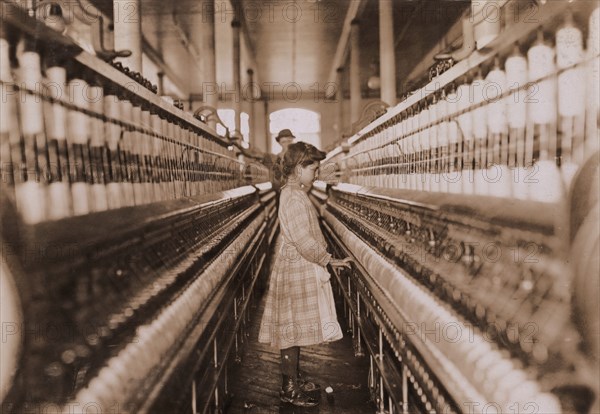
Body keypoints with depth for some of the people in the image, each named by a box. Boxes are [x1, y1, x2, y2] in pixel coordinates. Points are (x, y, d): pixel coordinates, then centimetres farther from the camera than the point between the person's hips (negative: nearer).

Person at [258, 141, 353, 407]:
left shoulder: (293, 194, 12)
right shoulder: (294, 198, -20)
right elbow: (305, 242, -24)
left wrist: (326, 259, 13)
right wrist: (330, 260, -14)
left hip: (299, 269, 10)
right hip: (297, 271, -10)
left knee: (295, 330, 17)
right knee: (293, 330, -1)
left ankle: (294, 379, 29)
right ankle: (289, 389, 8)